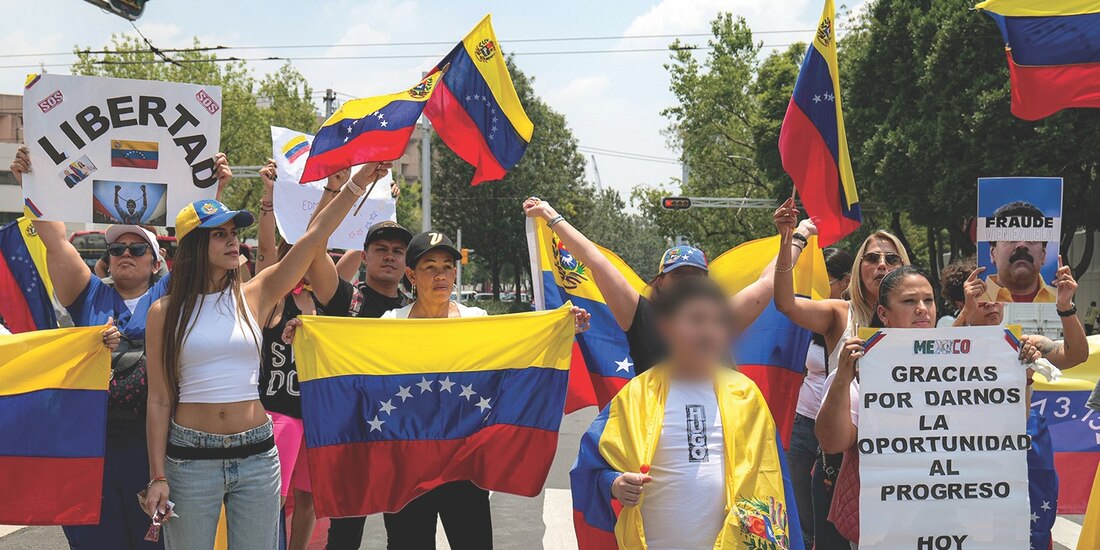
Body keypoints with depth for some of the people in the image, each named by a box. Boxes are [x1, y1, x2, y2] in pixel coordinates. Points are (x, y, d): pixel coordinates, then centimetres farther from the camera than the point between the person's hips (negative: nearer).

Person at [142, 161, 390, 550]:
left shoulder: (254, 296, 4)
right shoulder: (166, 312, 0)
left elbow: (315, 236, -2)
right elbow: (159, 400, 0)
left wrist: (358, 182, -9)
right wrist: (158, 476, -5)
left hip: (256, 455, 2)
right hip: (190, 458, -2)